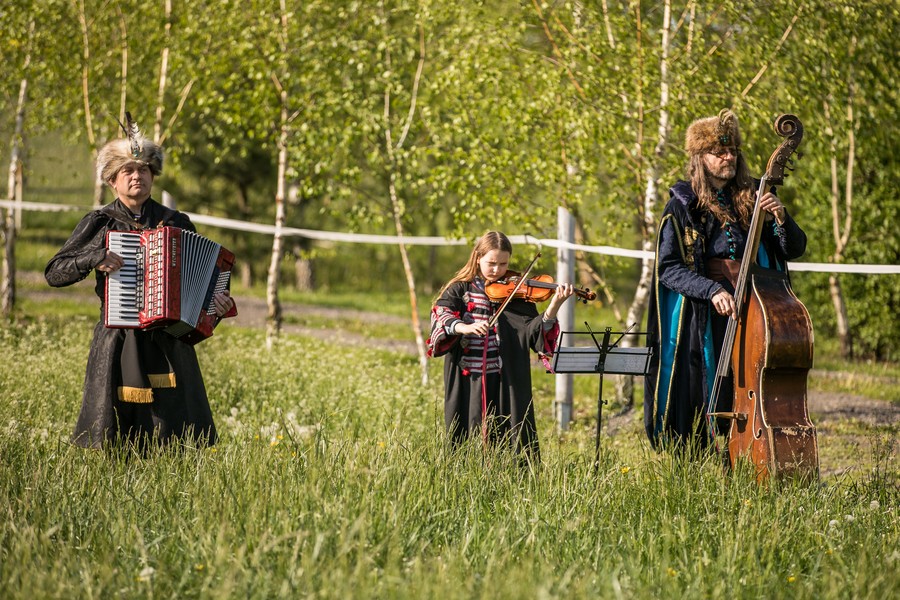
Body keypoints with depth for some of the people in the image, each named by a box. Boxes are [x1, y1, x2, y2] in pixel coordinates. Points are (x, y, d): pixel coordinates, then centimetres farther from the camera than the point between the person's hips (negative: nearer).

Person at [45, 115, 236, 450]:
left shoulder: (176, 223, 10)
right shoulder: (98, 223, 5)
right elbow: (53, 273, 3)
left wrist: (218, 303, -5)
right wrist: (94, 259, -12)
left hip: (168, 343, 1)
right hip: (118, 342, -1)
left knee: (177, 440, -2)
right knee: (111, 439, -2)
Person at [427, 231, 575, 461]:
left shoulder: (516, 293, 5)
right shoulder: (459, 290, 5)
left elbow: (532, 330, -7)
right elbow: (441, 315, -13)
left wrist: (554, 307, -23)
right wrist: (465, 327, -32)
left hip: (505, 384, 0)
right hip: (466, 384, 0)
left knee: (508, 439, -3)